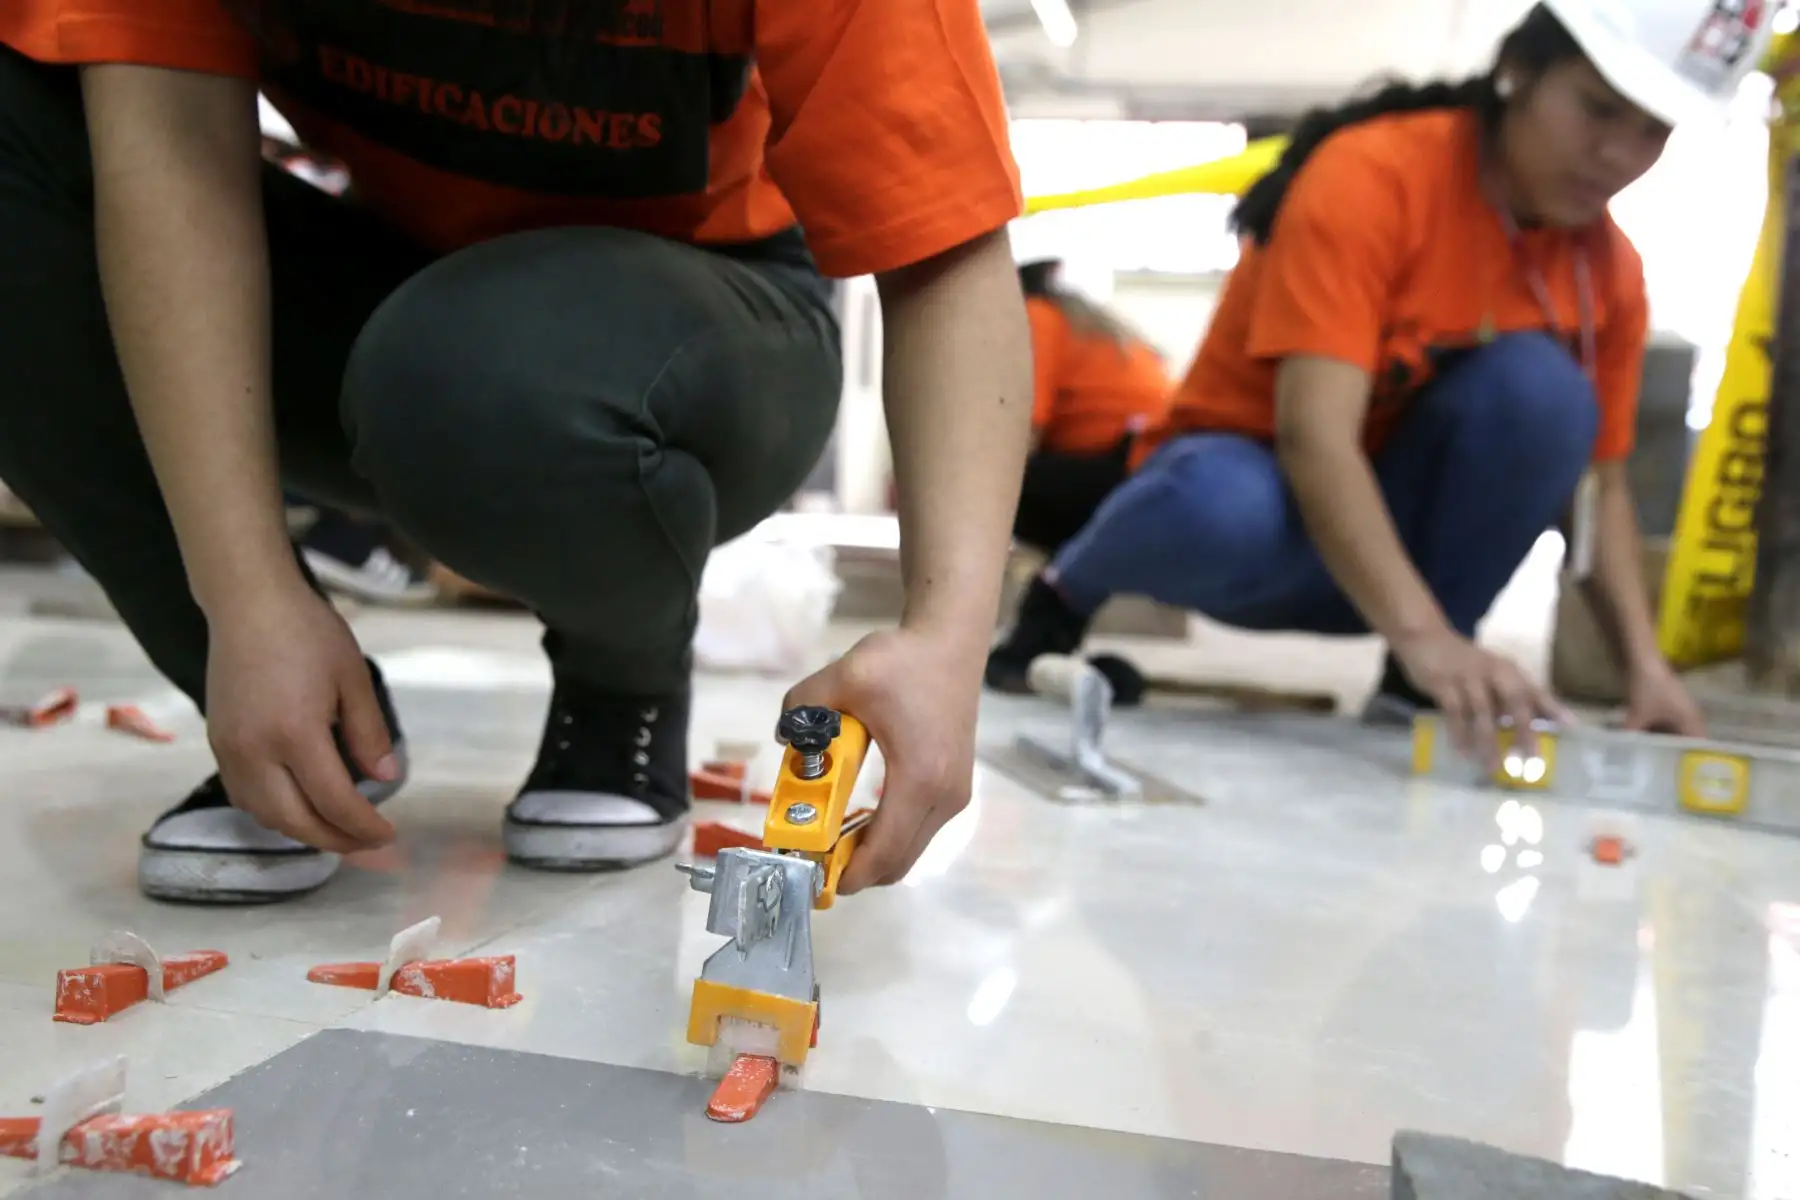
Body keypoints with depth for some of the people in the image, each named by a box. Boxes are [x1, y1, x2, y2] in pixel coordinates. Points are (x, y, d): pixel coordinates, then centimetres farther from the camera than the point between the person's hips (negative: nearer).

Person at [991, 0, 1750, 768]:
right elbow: (1312, 435, -33)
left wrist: (1645, 664, -15)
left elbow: (1601, 484, 1)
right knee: (1224, 509, -40)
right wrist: (1423, 633, -44)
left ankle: (1418, 686, -11)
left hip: (1394, 536, 4)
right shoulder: (1374, 174, -22)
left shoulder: (1610, 270, -4)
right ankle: (1069, 590, -4)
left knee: (1537, 382, -23)